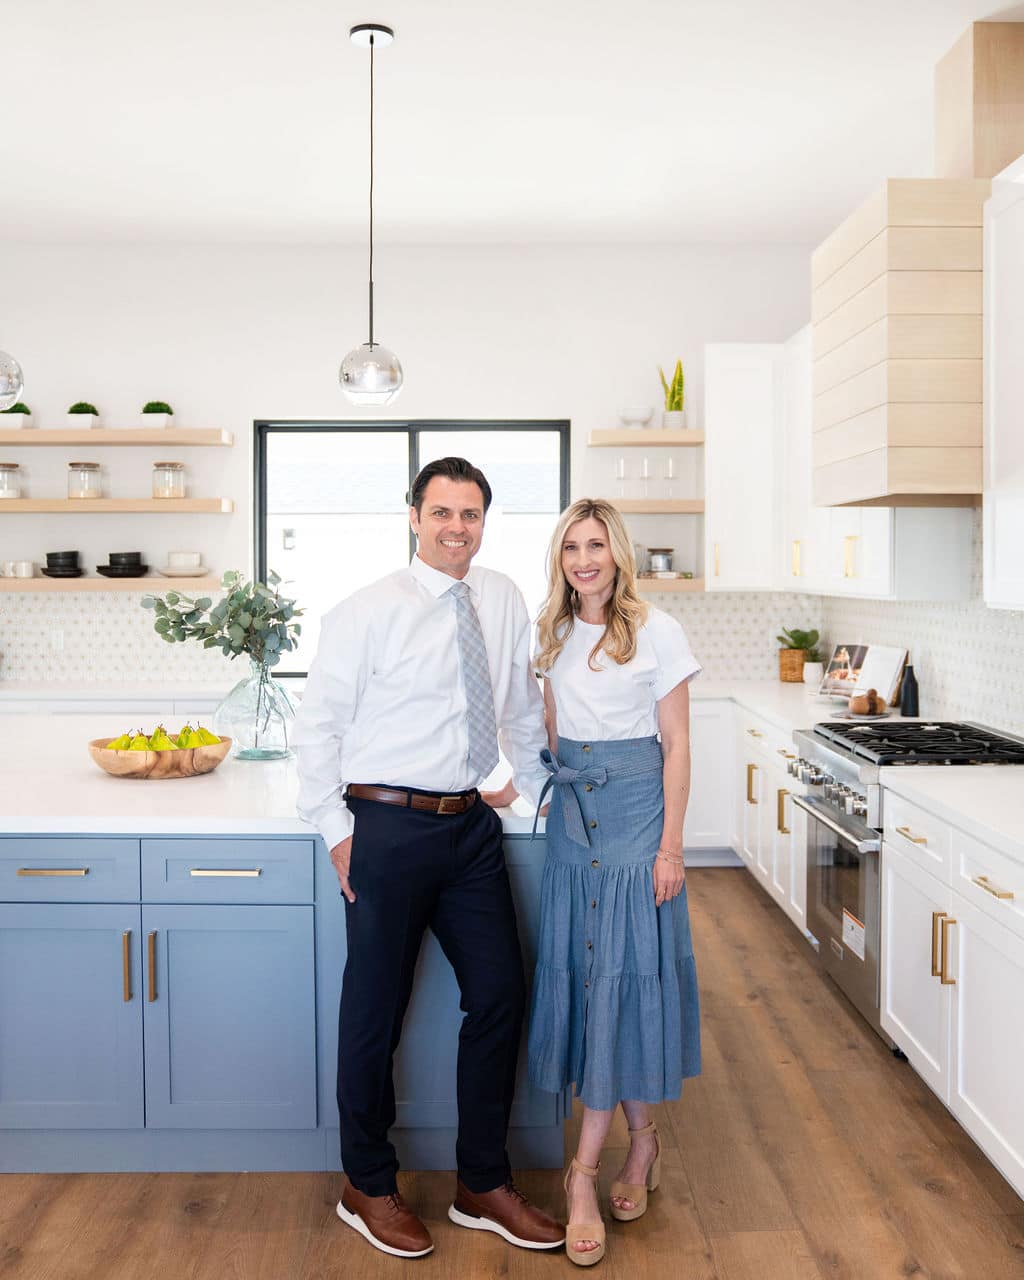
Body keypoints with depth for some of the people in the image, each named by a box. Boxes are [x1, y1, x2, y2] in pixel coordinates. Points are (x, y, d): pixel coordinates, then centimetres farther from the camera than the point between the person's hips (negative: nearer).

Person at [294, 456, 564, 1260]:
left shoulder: (502, 600, 6)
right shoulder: (368, 612, -9)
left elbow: (523, 709, 16)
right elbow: (319, 724, -6)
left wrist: (546, 792, 17)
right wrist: (337, 831, -8)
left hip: (471, 827, 5)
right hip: (389, 828, -5)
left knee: (500, 995, 9)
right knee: (376, 1011, 7)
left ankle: (484, 1185, 28)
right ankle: (369, 1187, 30)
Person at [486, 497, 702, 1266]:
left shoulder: (656, 632, -6)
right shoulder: (554, 636, 9)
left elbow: (676, 744, -6)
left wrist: (671, 843, -9)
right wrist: (516, 788, 5)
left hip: (636, 809, -5)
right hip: (571, 811, 5)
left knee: (622, 970, -3)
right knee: (581, 969, 7)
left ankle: (585, 1172, 8)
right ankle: (642, 1139, 25)